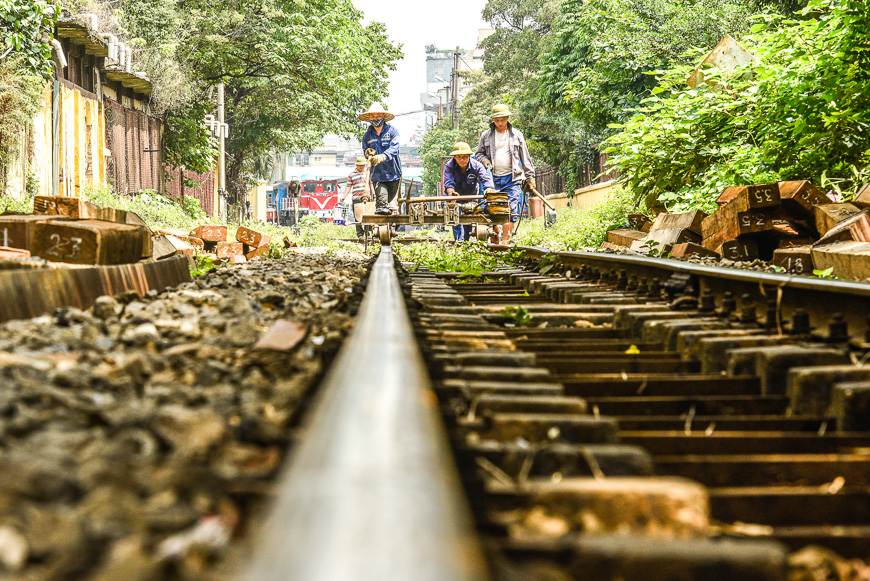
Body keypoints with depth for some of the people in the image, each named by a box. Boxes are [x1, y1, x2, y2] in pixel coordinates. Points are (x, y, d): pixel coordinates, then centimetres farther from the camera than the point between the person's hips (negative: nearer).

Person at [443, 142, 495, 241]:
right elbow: (448, 182, -36)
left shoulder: (477, 166, -24)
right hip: (457, 195, -1)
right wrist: (451, 192, -60)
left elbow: (486, 179, -39)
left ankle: (466, 241, 17)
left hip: (472, 196, 1)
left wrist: (489, 189, -62)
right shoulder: (449, 166, -23)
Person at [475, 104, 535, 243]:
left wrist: (530, 177, 8)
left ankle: (505, 241, -10)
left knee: (511, 211, -10)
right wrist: (485, 161, -3)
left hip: (512, 178, -1)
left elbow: (525, 157, 13)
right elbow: (479, 153, 20)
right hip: (494, 178, 1)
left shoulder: (516, 135, 10)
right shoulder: (486, 135, 10)